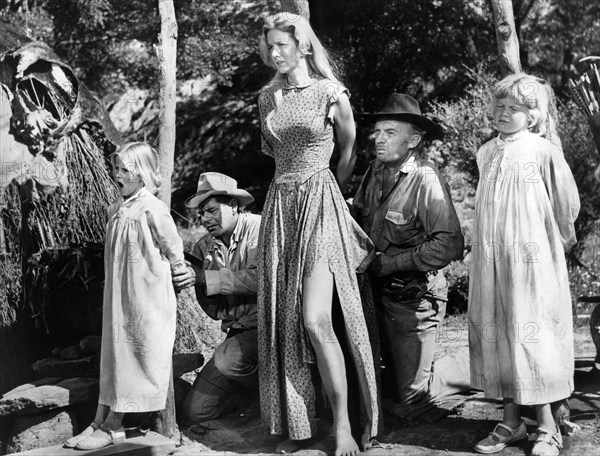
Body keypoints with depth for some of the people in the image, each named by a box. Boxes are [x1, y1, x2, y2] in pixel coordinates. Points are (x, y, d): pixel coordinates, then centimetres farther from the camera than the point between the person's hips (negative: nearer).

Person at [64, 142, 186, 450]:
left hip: (146, 295, -8)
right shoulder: (117, 208, 7)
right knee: (113, 348, 10)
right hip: (117, 292, 8)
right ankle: (101, 420, 17)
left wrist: (179, 274, 3)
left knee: (137, 351, 0)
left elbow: (173, 247, -7)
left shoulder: (152, 209, -16)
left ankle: (113, 425, 7)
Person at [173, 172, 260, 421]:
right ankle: (258, 385, 21)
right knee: (194, 410, 0)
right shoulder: (204, 247, 6)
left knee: (227, 359, -33)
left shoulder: (260, 228, -10)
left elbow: (260, 278, -25)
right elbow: (215, 311, 4)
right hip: (237, 333, 6)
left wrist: (202, 277, -26)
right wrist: (184, 276, -14)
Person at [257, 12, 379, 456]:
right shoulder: (267, 97, 10)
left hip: (320, 203, -5)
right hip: (281, 203, 5)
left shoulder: (332, 94, -3)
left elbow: (349, 151, 10)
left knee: (315, 320, -15)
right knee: (283, 320, 3)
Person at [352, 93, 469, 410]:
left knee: (411, 395, 1)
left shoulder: (426, 179, -20)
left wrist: (387, 263, -21)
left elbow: (450, 246, -28)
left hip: (414, 297, -6)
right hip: (378, 289, 6)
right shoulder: (376, 170, 1)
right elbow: (358, 214, 15)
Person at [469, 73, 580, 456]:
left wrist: (561, 238, 12)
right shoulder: (486, 153, 8)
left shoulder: (543, 151, -8)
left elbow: (566, 202, 1)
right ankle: (511, 421, 20)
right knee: (494, 335, 7)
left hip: (532, 258, -5)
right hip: (491, 259, 5)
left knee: (533, 335, -1)